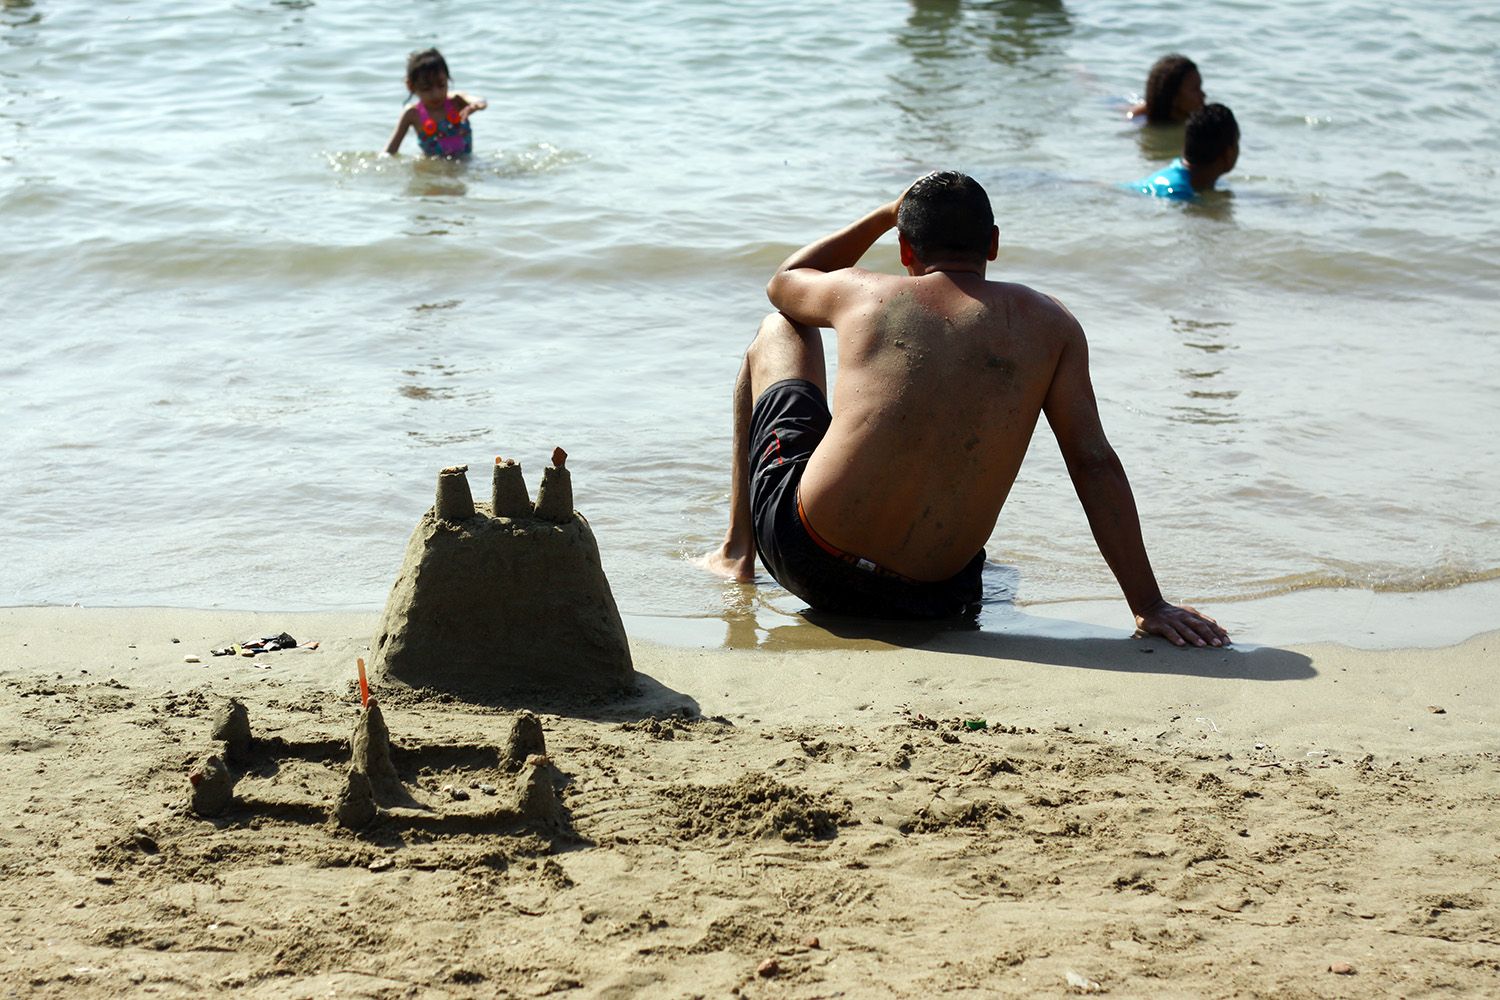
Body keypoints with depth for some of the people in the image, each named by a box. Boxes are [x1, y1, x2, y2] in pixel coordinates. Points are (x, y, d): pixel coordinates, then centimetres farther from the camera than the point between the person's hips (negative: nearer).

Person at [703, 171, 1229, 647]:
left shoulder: (863, 294, 2)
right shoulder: (1046, 323, 1)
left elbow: (783, 283, 26)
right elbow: (1094, 463, -3)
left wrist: (885, 214, 32)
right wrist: (1149, 606, 0)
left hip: (807, 563, -1)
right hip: (932, 600, 2)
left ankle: (738, 549, 33)